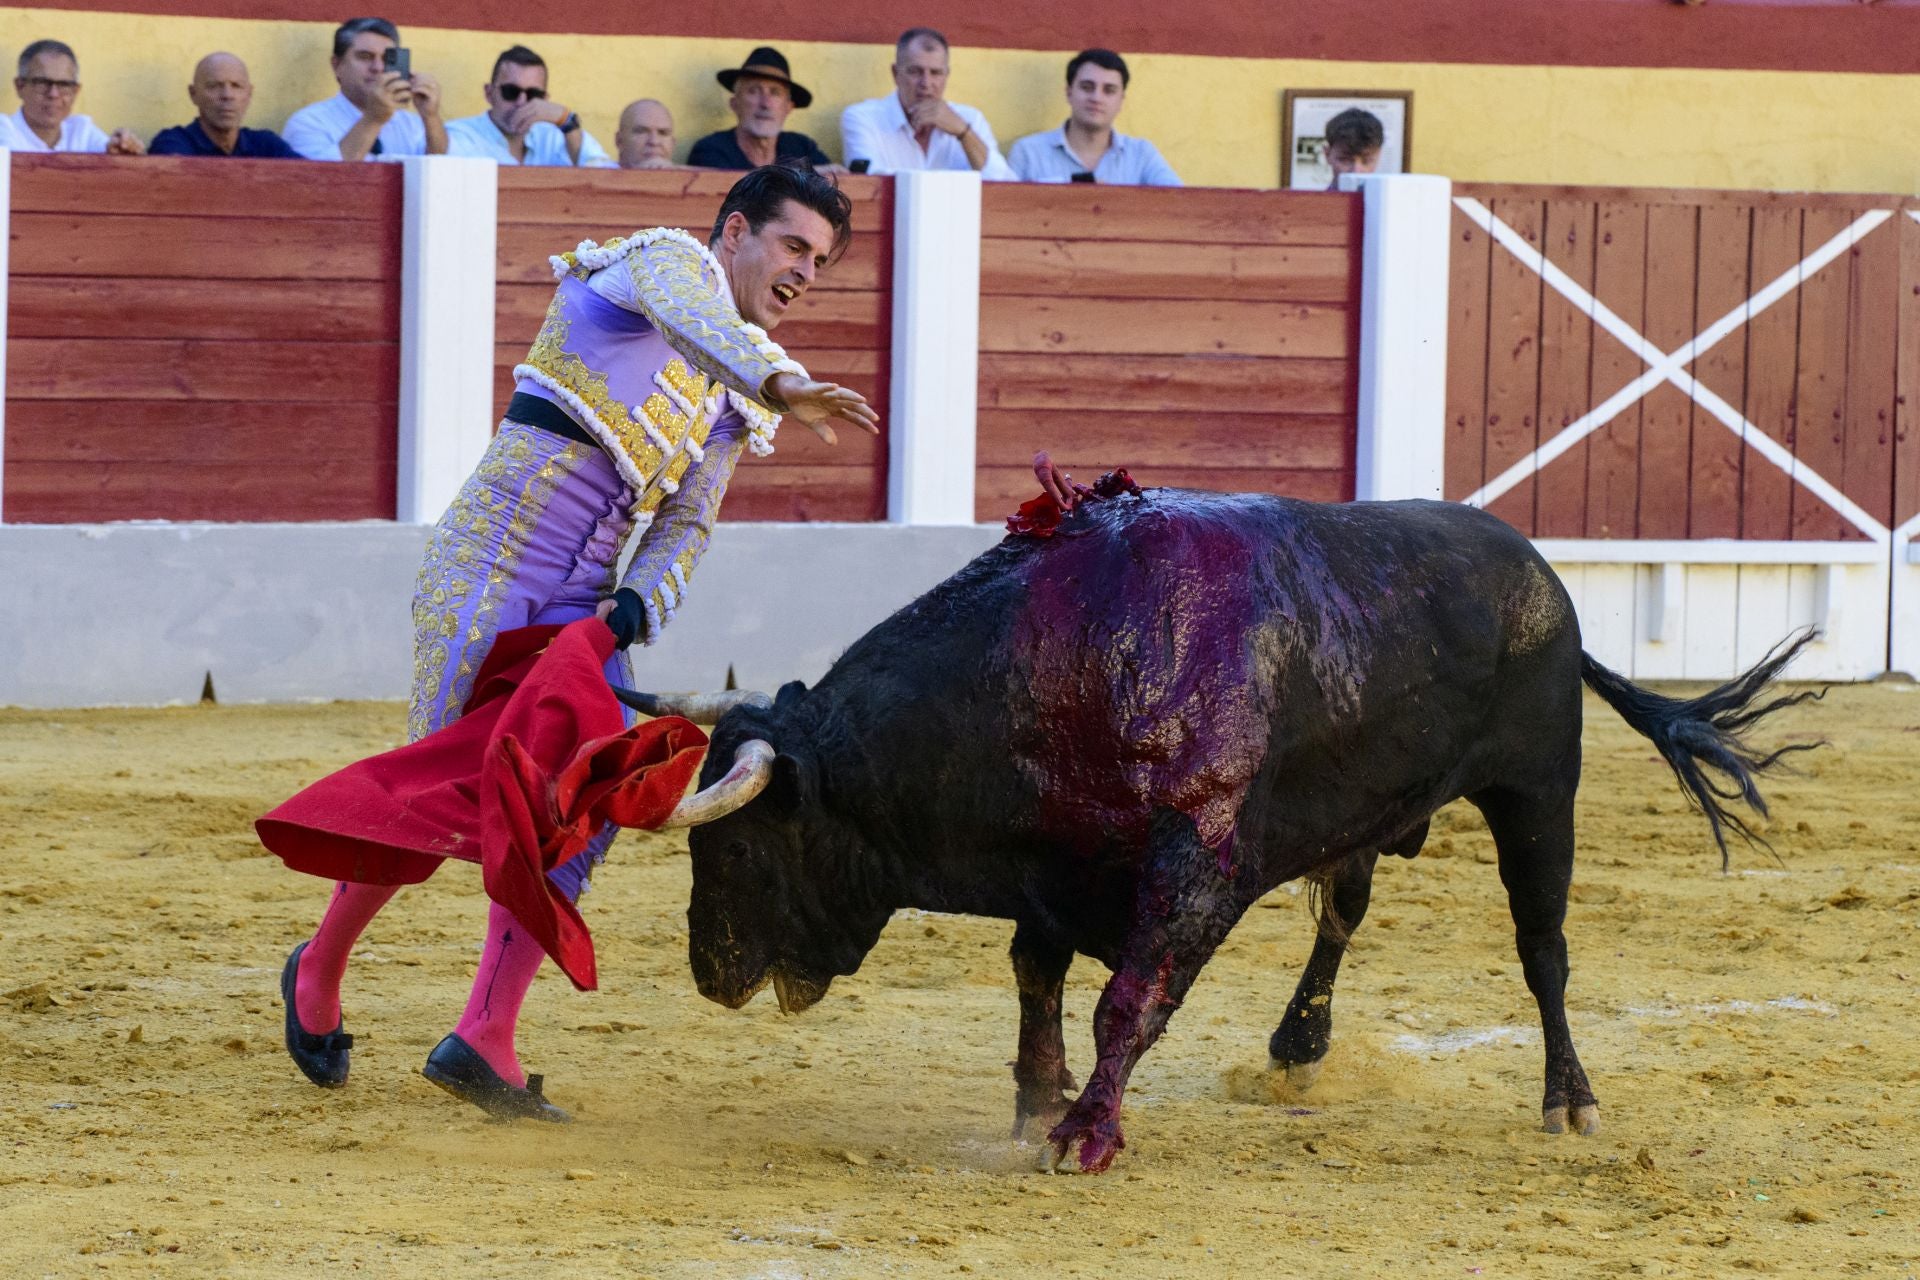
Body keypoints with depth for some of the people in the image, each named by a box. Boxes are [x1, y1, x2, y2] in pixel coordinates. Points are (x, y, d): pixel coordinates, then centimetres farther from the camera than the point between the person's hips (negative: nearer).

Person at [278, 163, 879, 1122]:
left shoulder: (732, 404, 20)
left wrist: (633, 607, -6)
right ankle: (318, 974, 19)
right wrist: (786, 384, -45)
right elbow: (693, 321, -25)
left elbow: (683, 529, 15)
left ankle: (483, 1044, -2)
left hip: (580, 606, 7)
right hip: (490, 566, -7)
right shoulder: (667, 260, -1)